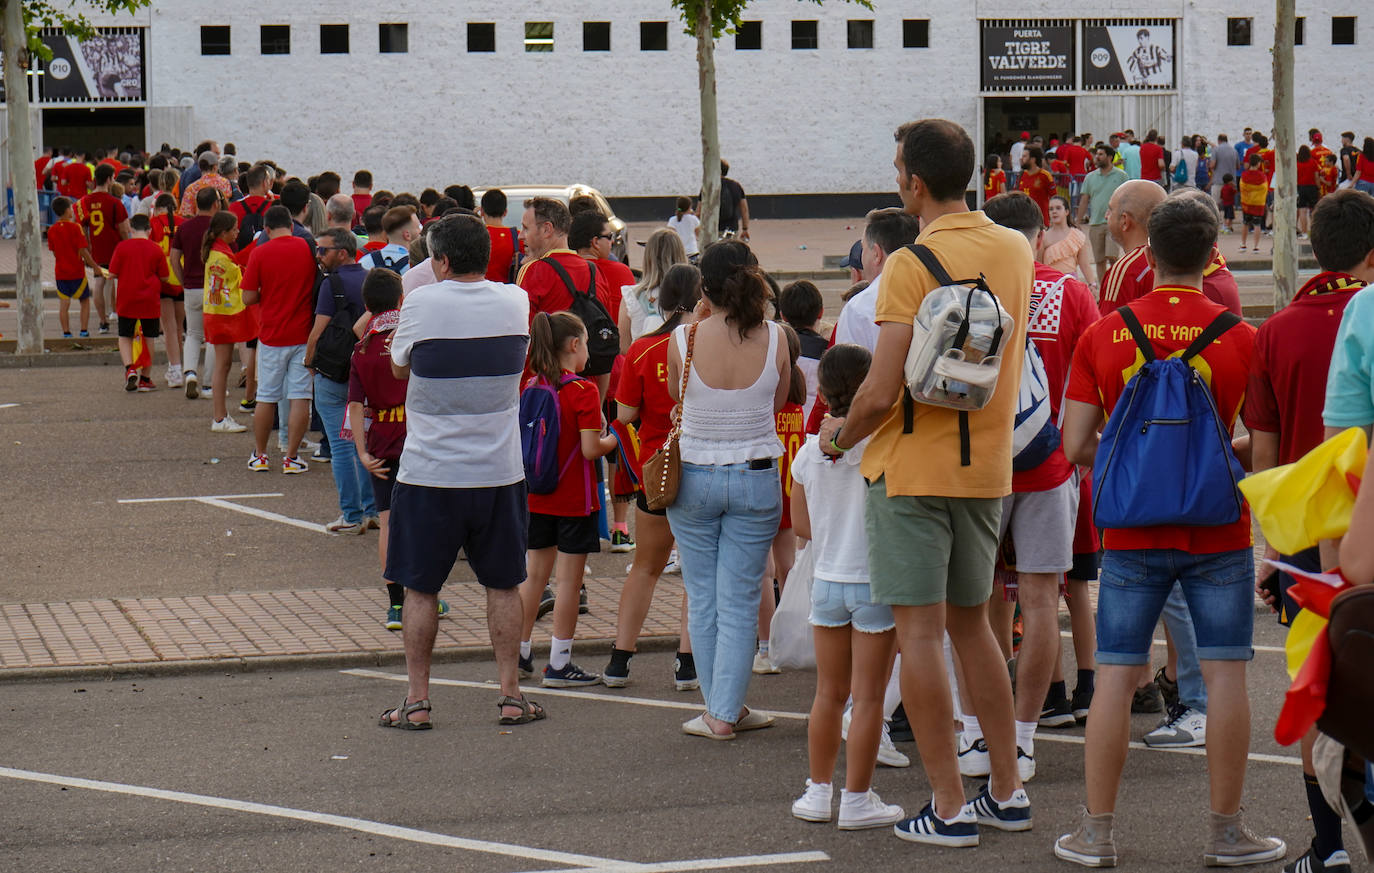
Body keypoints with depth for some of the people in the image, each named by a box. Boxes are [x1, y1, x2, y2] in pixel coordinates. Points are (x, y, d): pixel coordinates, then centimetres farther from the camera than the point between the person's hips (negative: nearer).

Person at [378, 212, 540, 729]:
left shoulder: (422, 303, -11)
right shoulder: (515, 303, -1)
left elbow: (398, 366, 4)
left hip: (429, 472, -3)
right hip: (499, 469, 3)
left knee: (420, 587, 7)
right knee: (503, 585, 12)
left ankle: (417, 701, 9)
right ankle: (511, 696, 14)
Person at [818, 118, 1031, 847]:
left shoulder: (910, 266, -16)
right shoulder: (1016, 251, 5)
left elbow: (881, 392, -18)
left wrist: (838, 435, -2)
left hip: (913, 466, -6)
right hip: (988, 465, 7)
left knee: (919, 631, -1)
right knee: (970, 624, 18)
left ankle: (949, 807, 0)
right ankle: (1006, 791, 21)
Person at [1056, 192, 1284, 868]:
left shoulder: (1103, 335, -2)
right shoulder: (1240, 336, -6)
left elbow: (1076, 446, -1)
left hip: (1130, 534, 1)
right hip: (1218, 532, -1)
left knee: (1115, 676, 5)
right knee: (1225, 674, 6)